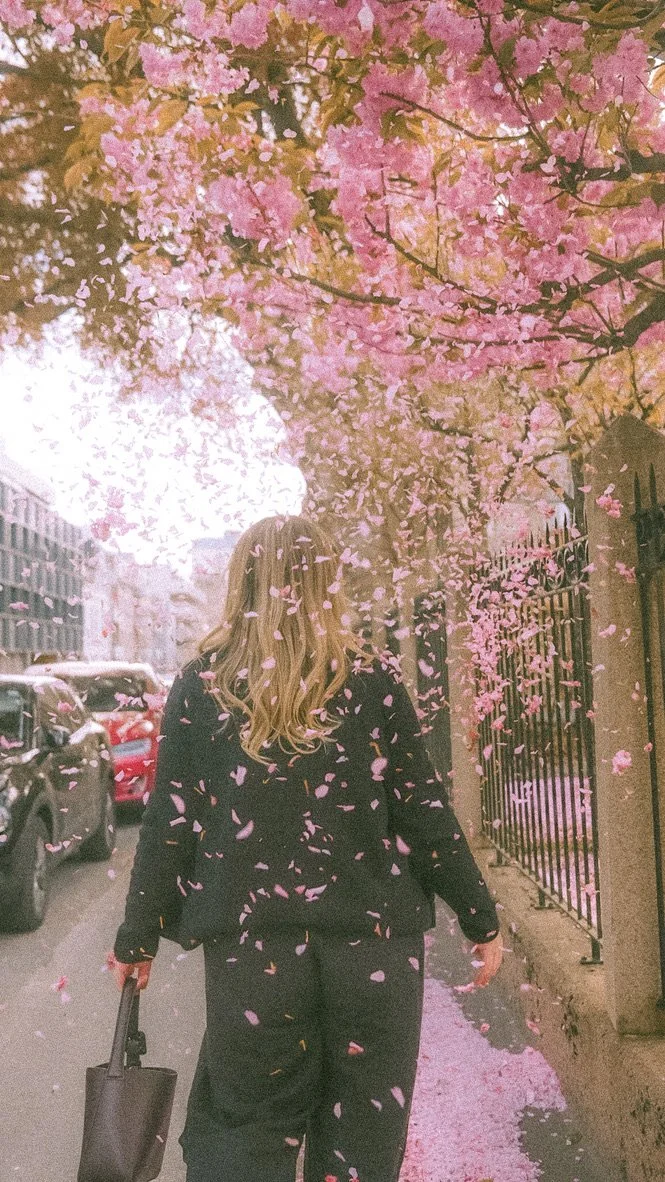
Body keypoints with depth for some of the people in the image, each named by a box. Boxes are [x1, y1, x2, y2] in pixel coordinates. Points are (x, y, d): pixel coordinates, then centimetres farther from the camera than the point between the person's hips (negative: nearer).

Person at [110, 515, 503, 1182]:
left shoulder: (200, 687, -2)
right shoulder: (373, 684, -2)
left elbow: (169, 825, -2)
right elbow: (425, 813, -2)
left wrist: (137, 940, 10)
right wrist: (481, 921, 9)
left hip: (249, 951, 0)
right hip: (375, 947, 1)